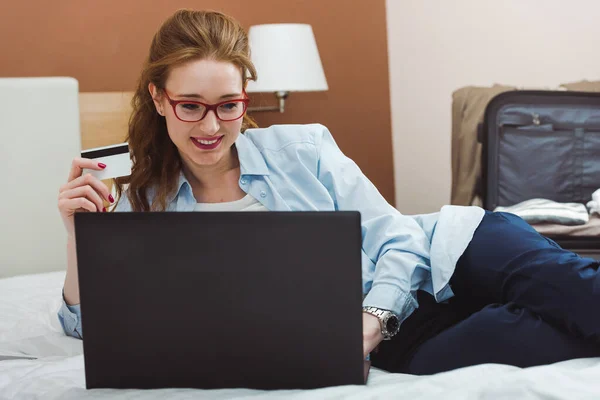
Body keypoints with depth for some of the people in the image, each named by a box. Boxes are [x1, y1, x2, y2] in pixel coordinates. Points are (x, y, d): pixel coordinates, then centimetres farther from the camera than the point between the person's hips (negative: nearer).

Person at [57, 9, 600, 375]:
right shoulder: (143, 208, 6)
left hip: (434, 261, 2)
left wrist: (370, 325, -21)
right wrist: (78, 230, -15)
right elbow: (87, 321, 3)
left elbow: (396, 241, -1)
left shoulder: (303, 148, 3)